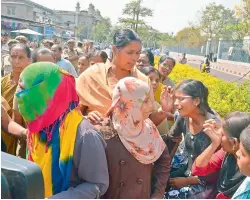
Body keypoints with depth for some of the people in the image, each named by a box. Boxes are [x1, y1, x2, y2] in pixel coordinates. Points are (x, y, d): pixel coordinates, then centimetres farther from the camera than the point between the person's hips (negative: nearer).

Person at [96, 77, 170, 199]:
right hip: (113, 196, -4)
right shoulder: (105, 134, -20)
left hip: (144, 196, 4)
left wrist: (158, 193, 2)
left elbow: (164, 158, 5)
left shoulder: (148, 127, -6)